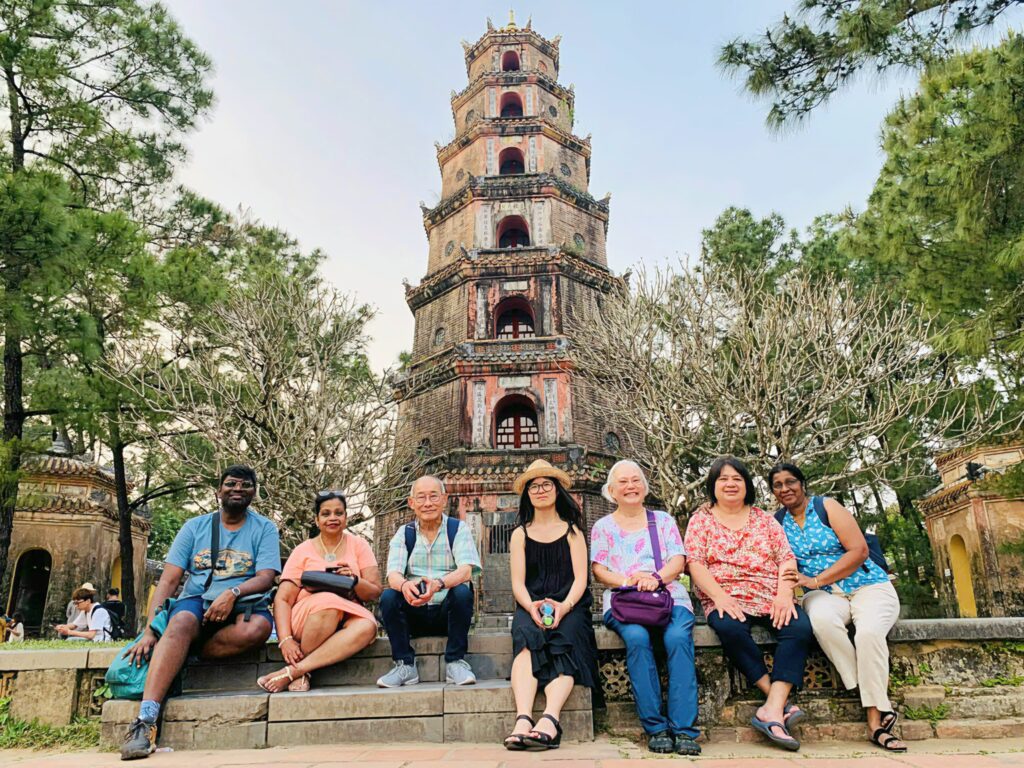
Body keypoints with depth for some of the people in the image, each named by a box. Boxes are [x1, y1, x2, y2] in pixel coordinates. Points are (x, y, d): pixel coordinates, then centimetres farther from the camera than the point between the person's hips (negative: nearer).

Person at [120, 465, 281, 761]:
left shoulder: (264, 529, 5)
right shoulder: (195, 527, 9)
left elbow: (266, 578, -7)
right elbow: (169, 579, 1)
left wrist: (232, 593, -27)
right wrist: (150, 629, -11)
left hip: (241, 607, -1)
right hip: (196, 601, 1)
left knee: (257, 628, -36)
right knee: (179, 624, -35)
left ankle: (188, 654, -17)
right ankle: (145, 720, -41)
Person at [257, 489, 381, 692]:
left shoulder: (358, 545, 7)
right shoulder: (303, 551, 4)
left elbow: (375, 593, 3)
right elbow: (282, 599, -4)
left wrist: (355, 580, -19)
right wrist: (285, 639, -20)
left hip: (347, 619, 2)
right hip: (305, 620, -1)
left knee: (367, 626, -33)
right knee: (328, 601, -35)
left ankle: (293, 670, -28)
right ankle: (301, 673, -18)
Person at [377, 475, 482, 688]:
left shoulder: (458, 529, 0)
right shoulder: (404, 533, 6)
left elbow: (466, 571, -16)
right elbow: (393, 575, -8)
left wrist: (438, 584, -39)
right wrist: (404, 585, -35)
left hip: (448, 611, -2)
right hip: (414, 613, 2)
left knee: (462, 592, -30)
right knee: (388, 597, -24)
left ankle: (455, 662, -16)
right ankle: (404, 665, -13)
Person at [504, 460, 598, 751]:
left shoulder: (572, 530, 14)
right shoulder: (520, 534, 16)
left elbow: (580, 578, 3)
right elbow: (517, 583, 6)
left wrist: (564, 606, -18)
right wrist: (531, 607, -17)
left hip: (569, 605, 0)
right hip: (531, 606, 0)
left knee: (563, 639, -32)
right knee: (526, 636, -32)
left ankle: (550, 719, -48)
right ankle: (523, 719, -46)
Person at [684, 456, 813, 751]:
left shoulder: (764, 518, 17)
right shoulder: (701, 519, 9)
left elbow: (786, 558, 8)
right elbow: (695, 564, -2)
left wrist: (785, 594, -11)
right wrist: (720, 596, -17)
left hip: (772, 600, 3)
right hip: (726, 601, -2)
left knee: (800, 627, -28)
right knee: (730, 628, -35)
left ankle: (773, 709, -31)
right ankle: (779, 701, -23)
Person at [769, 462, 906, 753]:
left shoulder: (827, 507, -1)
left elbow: (859, 550, -9)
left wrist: (816, 580, -15)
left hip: (868, 586, -1)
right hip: (824, 596, 2)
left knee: (868, 631, -33)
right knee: (822, 619, -34)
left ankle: (875, 724, -23)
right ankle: (880, 701, -22)